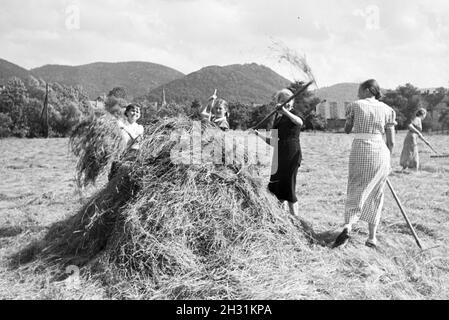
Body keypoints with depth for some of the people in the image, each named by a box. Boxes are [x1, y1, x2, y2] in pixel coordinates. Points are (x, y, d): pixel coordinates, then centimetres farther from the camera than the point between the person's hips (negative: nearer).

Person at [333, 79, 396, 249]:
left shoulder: (355, 105, 4)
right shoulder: (386, 109, 8)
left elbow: (347, 130, 16)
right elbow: (391, 141, 7)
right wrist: (387, 159, 20)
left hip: (360, 150, -2)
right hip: (380, 152, 2)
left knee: (356, 191, 3)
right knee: (375, 195, 12)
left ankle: (348, 226, -21)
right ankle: (372, 237, 14)